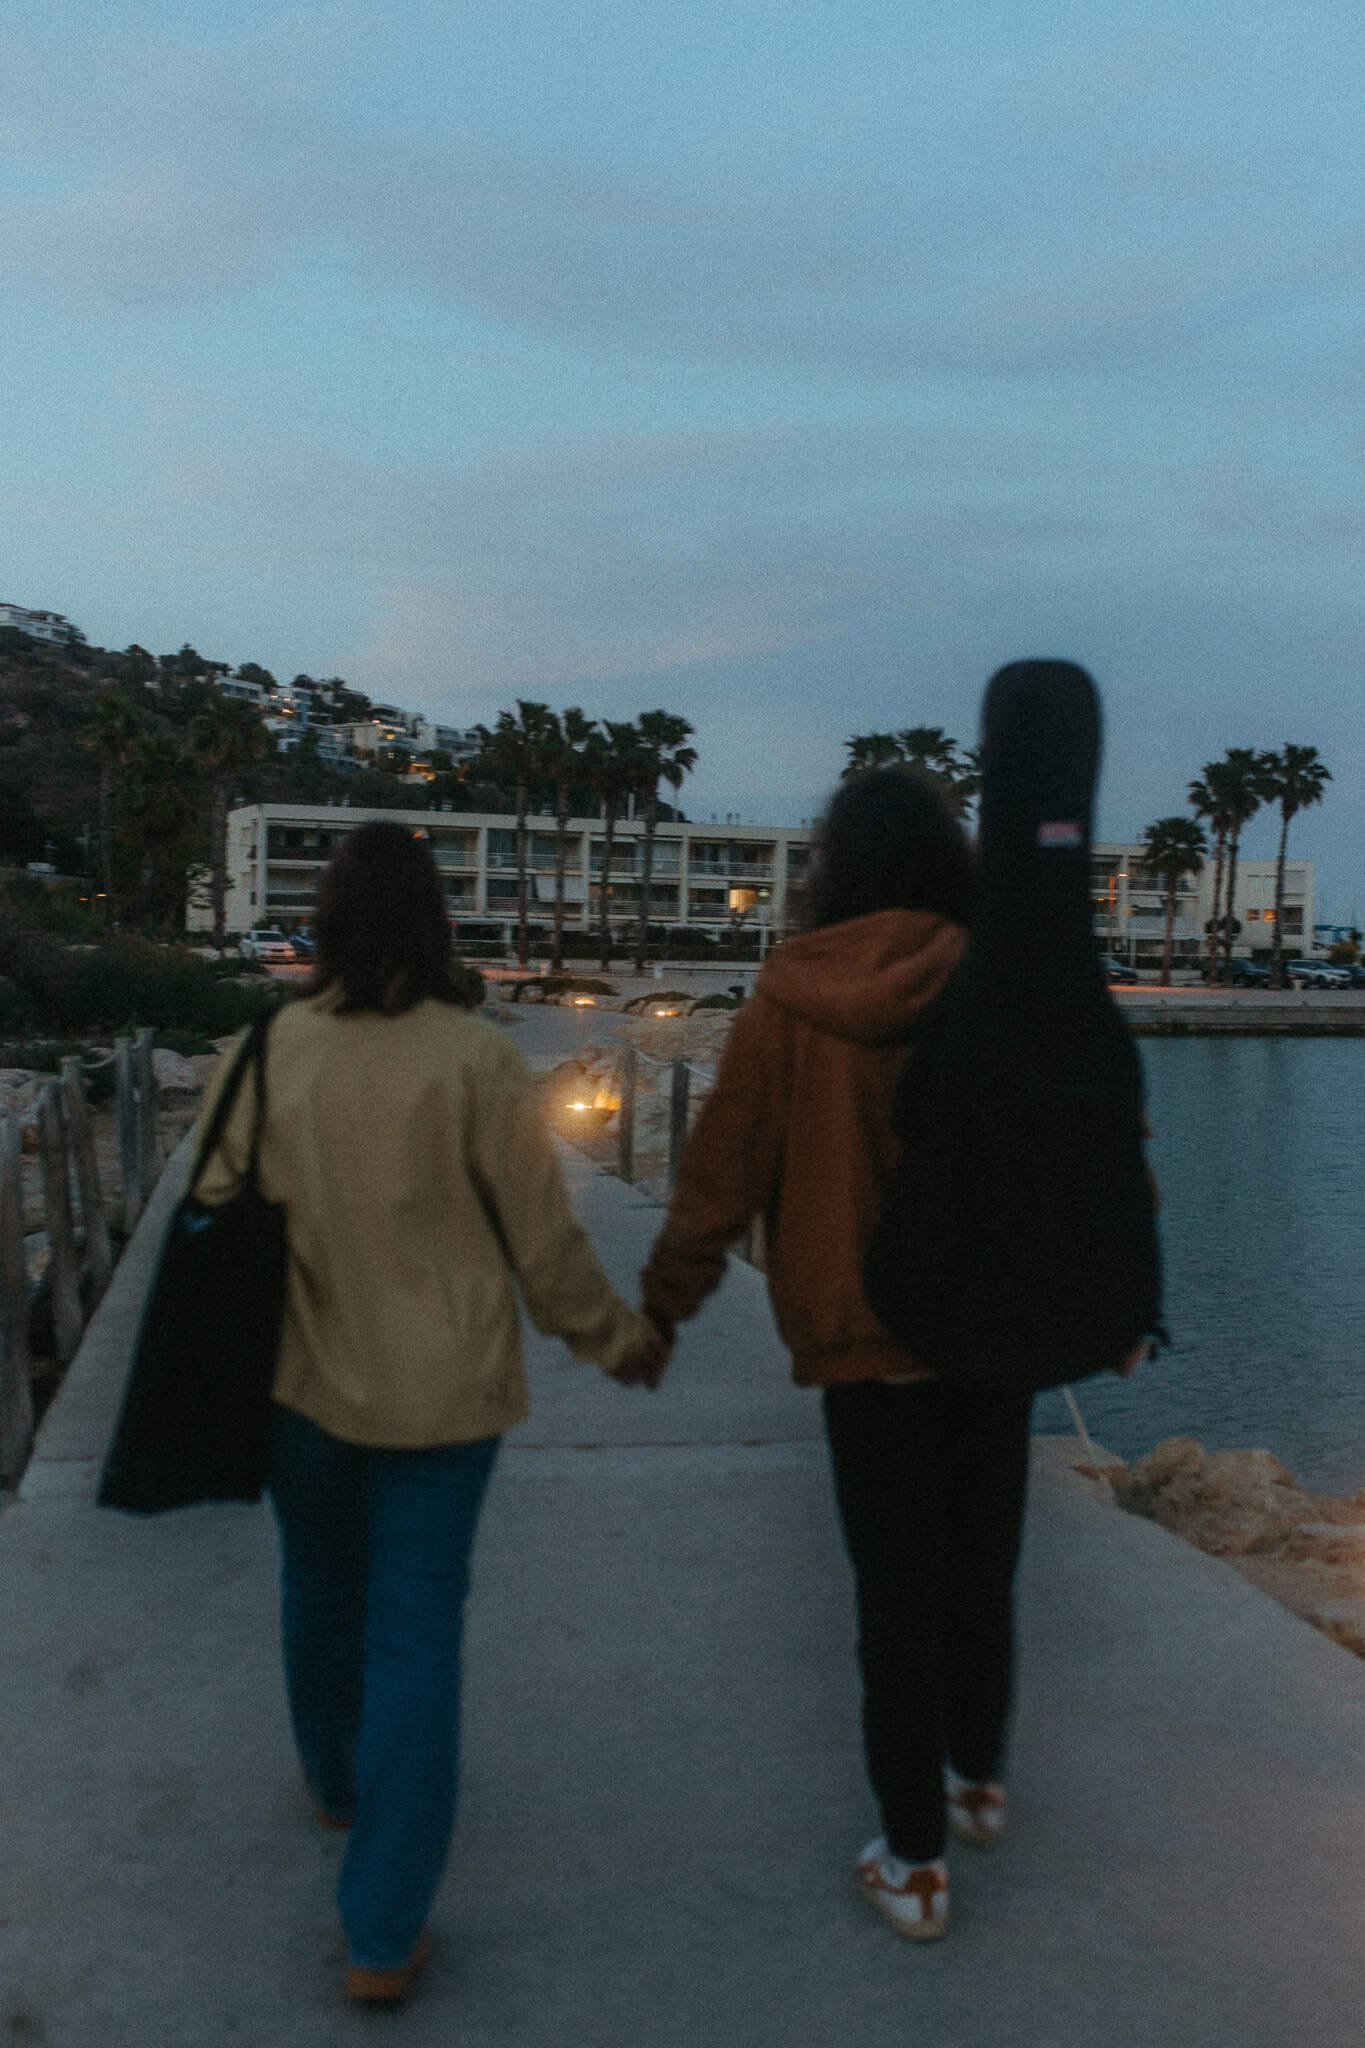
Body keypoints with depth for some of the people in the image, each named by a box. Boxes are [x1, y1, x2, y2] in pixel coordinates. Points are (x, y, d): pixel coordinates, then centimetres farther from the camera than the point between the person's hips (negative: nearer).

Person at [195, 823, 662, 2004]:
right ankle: (384, 1934, 10)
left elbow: (220, 1206, 0)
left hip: (303, 1376, 3)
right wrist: (613, 1336, 6)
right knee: (414, 1625, 6)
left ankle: (338, 1782, 50)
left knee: (322, 1586, 25)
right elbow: (541, 1233, -10)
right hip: (439, 1385, -3)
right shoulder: (474, 1056, -16)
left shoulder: (275, 1049, -8)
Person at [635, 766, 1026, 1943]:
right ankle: (978, 1780, 41)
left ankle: (915, 1862, 20)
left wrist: (660, 1310, 6)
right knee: (982, 1569, 21)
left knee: (898, 1592, 10)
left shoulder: (788, 1004, -10)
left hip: (863, 1340, -2)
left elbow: (722, 1174, -6)